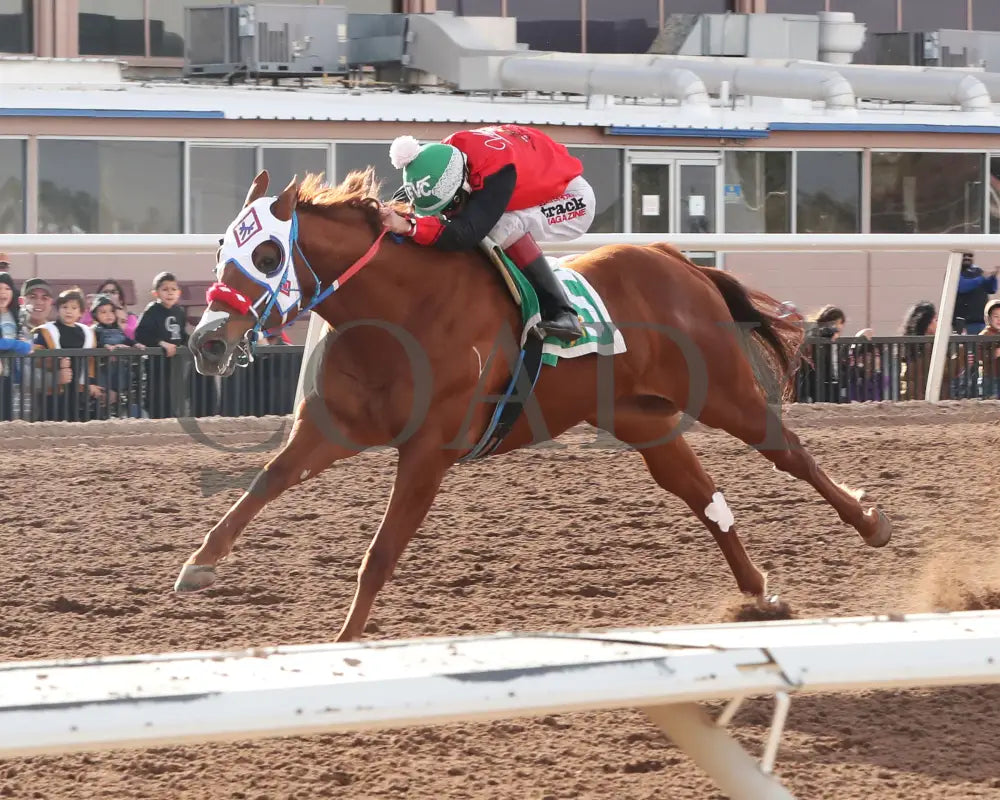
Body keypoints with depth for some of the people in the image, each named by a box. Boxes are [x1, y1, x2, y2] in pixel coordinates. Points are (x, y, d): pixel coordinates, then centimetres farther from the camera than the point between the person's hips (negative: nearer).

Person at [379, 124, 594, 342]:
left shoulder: (498, 169, -42)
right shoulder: (443, 154, -20)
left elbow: (467, 232, -48)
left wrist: (408, 226, -57)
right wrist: (394, 213, -27)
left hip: (570, 199, -8)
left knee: (504, 228, -32)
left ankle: (561, 314, -25)